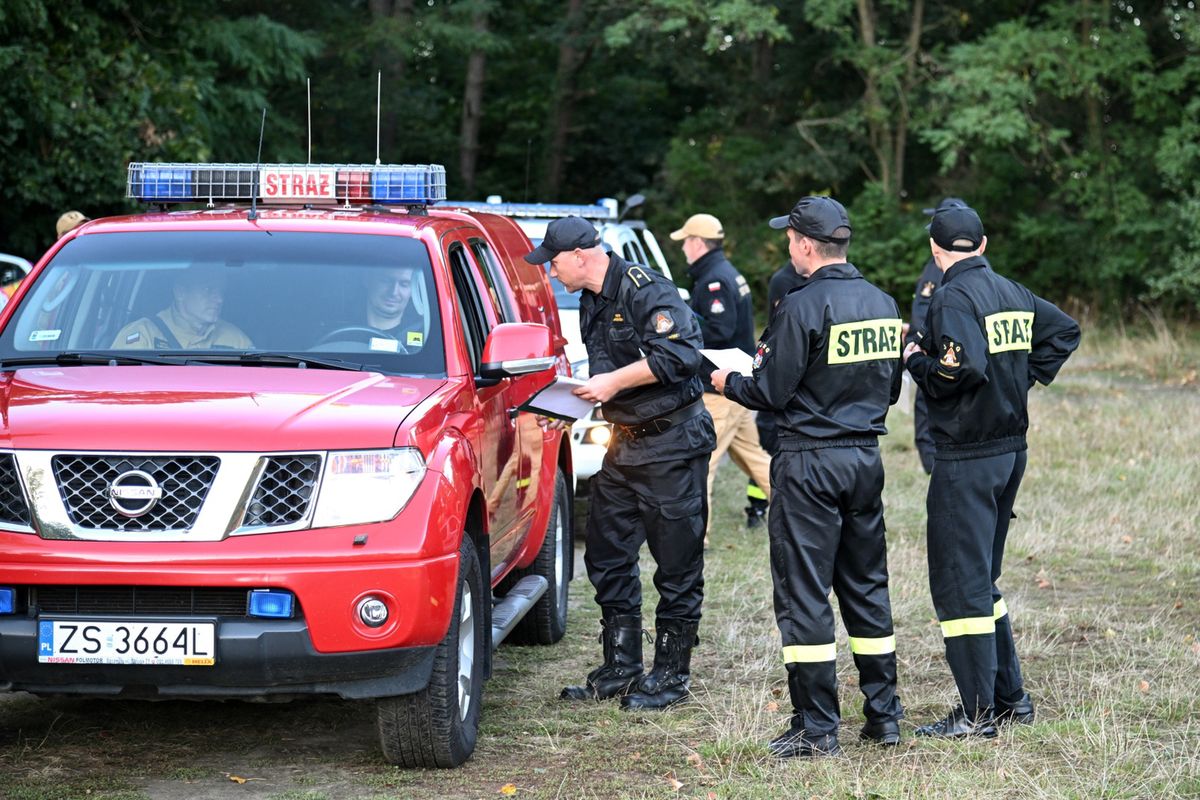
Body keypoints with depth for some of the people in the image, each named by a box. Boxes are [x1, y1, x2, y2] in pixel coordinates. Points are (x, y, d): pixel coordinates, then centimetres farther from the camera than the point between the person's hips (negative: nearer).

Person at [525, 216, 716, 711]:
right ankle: (620, 669, 20)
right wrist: (591, 389, 6)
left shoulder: (645, 290, -17)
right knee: (607, 557, 11)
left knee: (677, 565, -1)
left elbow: (680, 354, -27)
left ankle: (670, 675, 7)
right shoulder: (592, 301, 12)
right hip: (624, 444, 10)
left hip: (672, 444, -10)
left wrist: (613, 382, -23)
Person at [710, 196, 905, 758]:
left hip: (810, 463, -7)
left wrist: (727, 382, 6)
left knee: (804, 594, -1)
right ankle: (883, 715, 19)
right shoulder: (882, 304, 7)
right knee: (866, 586, 15)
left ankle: (817, 729, -1)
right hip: (866, 457, 7)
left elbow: (772, 393, -13)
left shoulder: (804, 306, -15)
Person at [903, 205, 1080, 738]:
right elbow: (1064, 330, 23)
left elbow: (963, 370, -26)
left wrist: (915, 360, -10)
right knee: (982, 578, 19)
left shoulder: (953, 298, -15)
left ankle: (978, 713, -2)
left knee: (959, 583, -3)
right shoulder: (1013, 293, 10)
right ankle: (1010, 697, 23)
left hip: (967, 458, -9)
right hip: (1011, 449, 9)